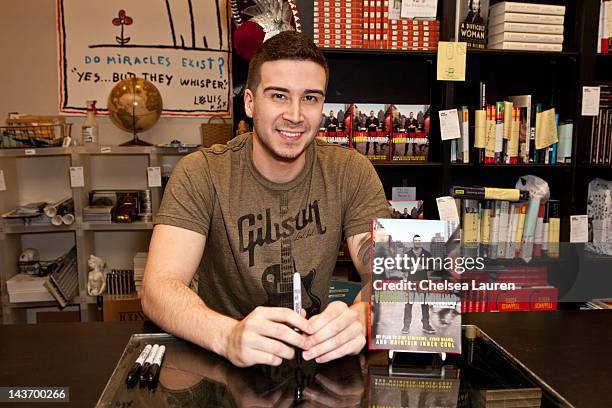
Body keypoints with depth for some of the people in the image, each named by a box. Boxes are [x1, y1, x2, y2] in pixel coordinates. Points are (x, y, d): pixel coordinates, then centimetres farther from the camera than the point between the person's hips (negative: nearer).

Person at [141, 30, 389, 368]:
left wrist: (360, 317, -36)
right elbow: (157, 288, -21)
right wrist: (229, 335, -41)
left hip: (318, 357, 2)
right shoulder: (200, 174, -11)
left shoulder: (351, 172, -5)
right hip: (221, 362, -1)